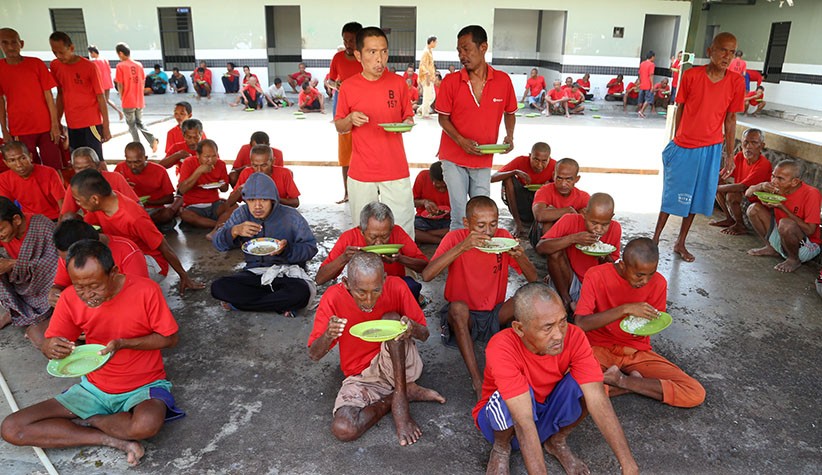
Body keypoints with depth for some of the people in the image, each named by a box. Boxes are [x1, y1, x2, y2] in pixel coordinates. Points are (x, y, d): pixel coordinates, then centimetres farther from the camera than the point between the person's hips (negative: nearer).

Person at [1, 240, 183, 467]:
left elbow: (170, 338, -10)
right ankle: (115, 440, -12)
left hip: (143, 386, -4)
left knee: (147, 425, -39)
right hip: (94, 387, 4)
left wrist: (123, 343, -24)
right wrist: (52, 349, -25)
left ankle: (89, 420, -4)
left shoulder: (145, 290, -18)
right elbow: (49, 344, 1)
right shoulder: (70, 298, -8)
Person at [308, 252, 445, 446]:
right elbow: (314, 355, -13)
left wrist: (412, 328, -33)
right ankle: (407, 392, -7)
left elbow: (424, 335, -8)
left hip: (398, 364, 0)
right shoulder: (334, 297, -17)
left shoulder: (396, 287, -16)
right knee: (342, 429, -26)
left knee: (391, 318, -28)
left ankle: (400, 397, -19)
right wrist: (328, 336, -37)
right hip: (361, 376, 1)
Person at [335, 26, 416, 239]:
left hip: (396, 172, 0)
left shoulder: (398, 82, 1)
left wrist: (407, 123, -11)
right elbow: (339, 127, 8)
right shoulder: (348, 87, -1)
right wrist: (350, 119, -14)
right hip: (361, 174, 0)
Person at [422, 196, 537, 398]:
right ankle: (477, 381, -30)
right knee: (458, 307, -36)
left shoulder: (503, 237, -7)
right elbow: (426, 275, -30)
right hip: (462, 316, -2)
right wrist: (462, 247, -38)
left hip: (495, 315, 3)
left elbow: (533, 279, -7)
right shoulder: (455, 238, -15)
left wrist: (520, 256, -29)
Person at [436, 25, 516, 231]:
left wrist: (509, 136, -8)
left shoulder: (503, 80, -2)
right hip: (454, 158, -2)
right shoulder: (451, 81, -7)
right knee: (460, 215, -1)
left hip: (484, 160, 2)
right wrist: (461, 141, -19)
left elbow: (509, 113, 11)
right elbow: (443, 117, -2)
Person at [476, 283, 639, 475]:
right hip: (507, 421, -3)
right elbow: (524, 422, -40)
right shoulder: (502, 349, -35)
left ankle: (557, 441, 3)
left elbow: (598, 402, -29)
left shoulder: (573, 337, -24)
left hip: (547, 415, 3)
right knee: (506, 398, -37)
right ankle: (501, 448, -2)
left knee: (585, 385, -25)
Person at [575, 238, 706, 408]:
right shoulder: (597, 276, -15)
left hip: (637, 351, 4)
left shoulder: (658, 283, -6)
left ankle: (621, 380, -10)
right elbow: (580, 324, -22)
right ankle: (635, 383, -13)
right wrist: (625, 309, -31)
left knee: (696, 394, -16)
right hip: (600, 347, -3)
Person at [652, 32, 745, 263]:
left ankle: (680, 243, 26)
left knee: (696, 197, 11)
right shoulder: (691, 75, -9)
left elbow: (730, 119, 4)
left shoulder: (736, 82, -2)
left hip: (711, 149, 3)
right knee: (672, 195, 6)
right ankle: (656, 238, 21)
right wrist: (676, 142, 3)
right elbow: (680, 110, 0)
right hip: (684, 147, -2)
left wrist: (729, 155, 5)